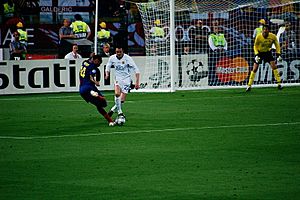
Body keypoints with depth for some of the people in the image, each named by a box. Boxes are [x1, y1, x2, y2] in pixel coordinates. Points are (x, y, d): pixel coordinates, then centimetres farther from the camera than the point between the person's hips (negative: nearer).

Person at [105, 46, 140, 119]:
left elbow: (136, 70, -14)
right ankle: (119, 111, -17)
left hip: (126, 79, -2)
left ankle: (113, 109, 21)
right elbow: (108, 67, 14)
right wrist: (107, 74, -7)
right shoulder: (112, 58, -7)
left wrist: (137, 82, -19)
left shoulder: (127, 58, -18)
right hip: (118, 79, 2)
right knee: (117, 93, -26)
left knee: (122, 99, -5)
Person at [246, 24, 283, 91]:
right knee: (255, 69, -6)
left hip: (268, 52, 1)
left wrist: (278, 54, -11)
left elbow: (277, 45, -3)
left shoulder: (273, 36, -20)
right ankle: (249, 85, 2)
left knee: (274, 66, -13)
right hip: (259, 52, -1)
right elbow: (255, 46, -8)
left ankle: (279, 83, -3)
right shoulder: (258, 37, -23)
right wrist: (256, 55, -20)